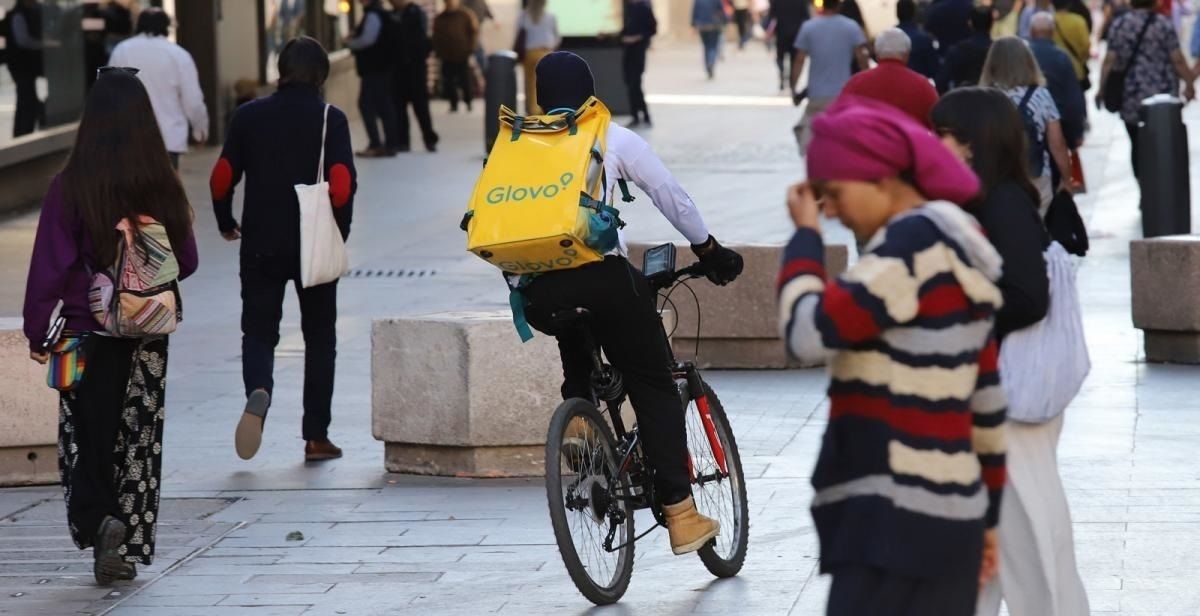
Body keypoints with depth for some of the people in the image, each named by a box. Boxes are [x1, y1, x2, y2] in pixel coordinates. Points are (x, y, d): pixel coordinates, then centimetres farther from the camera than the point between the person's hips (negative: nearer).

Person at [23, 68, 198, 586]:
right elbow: (186, 262, 4)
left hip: (87, 334, -2)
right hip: (148, 337, 2)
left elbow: (49, 266, -11)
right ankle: (126, 547, 14)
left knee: (88, 437, 7)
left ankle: (98, 518, -17)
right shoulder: (163, 188, -6)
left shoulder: (70, 188, -13)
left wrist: (36, 330, 0)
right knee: (138, 442, 12)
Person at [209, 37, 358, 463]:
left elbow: (222, 177, -2)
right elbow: (342, 185, -14)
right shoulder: (331, 120, -6)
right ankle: (316, 436, 11)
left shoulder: (249, 116, 0)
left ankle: (258, 392, -25)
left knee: (259, 331, 7)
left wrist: (226, 223, 15)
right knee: (319, 336, 13)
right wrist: (339, 235, 0)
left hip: (260, 246, 1)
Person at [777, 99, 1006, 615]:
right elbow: (985, 394, 19)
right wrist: (987, 512, 23)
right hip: (949, 515, 10)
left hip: (898, 524, -10)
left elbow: (811, 333, -21)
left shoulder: (913, 244, -14)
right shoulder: (951, 249, 16)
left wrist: (805, 236, -6)